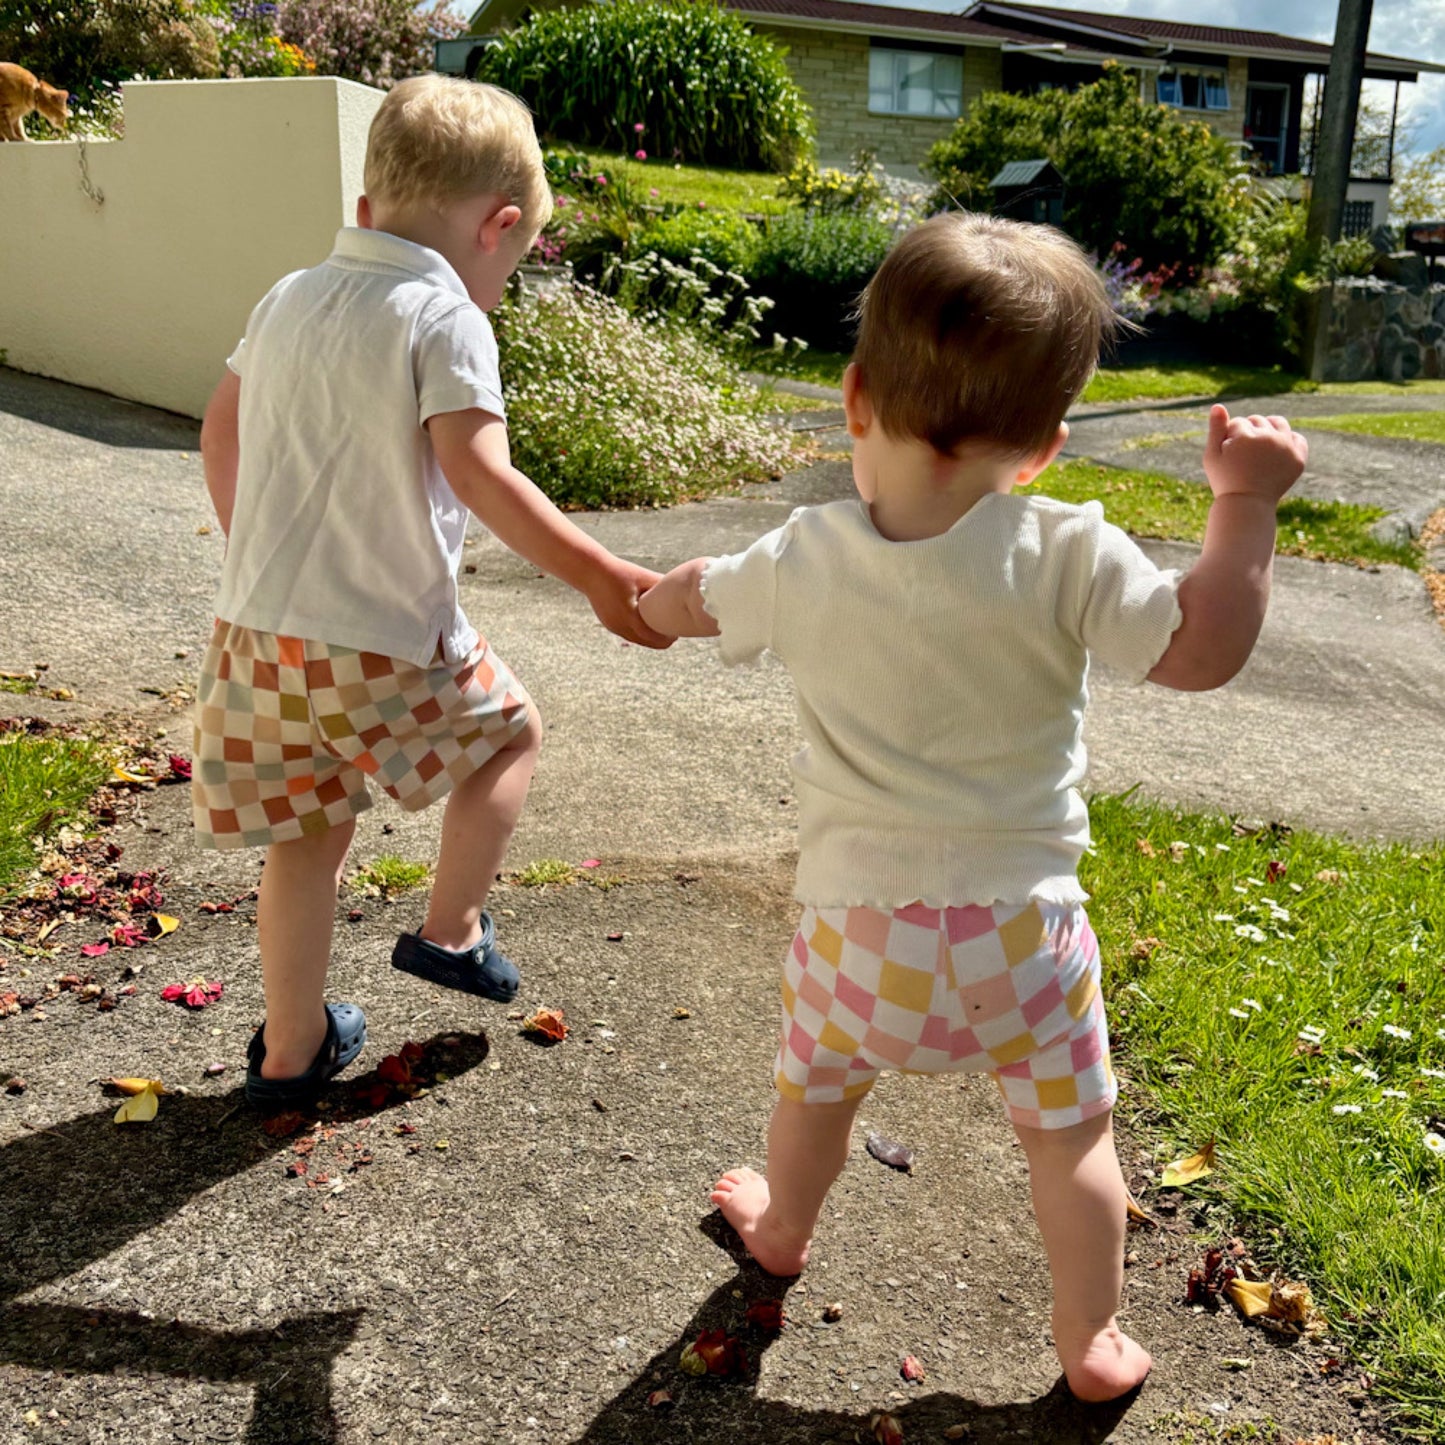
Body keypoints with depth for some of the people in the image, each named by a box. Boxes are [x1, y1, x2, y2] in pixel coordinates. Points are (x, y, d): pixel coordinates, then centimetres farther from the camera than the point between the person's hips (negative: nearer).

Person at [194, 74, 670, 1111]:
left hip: (258, 627, 7)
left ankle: (291, 1050, 29)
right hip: (383, 642, -6)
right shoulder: (445, 318, -11)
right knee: (509, 730, 21)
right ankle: (453, 930, 28)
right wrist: (604, 580, -22)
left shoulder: (289, 299, 12)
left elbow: (221, 431, 21)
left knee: (310, 832, 19)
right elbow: (477, 473, -23)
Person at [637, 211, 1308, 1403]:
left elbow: (688, 605, 9)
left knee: (818, 1086, 28)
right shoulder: (1067, 558, -18)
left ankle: (783, 1227, 54)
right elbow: (1204, 649, -14)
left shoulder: (803, 561, -9)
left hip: (860, 922, 2)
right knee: (1069, 1135, 18)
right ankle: (1092, 1342, 31)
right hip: (1021, 924, -1)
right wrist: (1246, 502, -5)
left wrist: (664, 596, 33)